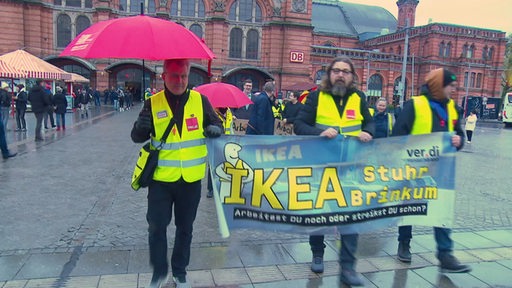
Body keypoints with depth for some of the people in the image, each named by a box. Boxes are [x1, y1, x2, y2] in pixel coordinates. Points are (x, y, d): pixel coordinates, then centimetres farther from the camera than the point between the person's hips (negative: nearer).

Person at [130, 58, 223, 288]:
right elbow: (137, 138, -1)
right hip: (161, 178, -1)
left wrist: (214, 129, -17)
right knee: (156, 227, 5)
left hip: (191, 179, 1)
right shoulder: (153, 103, -4)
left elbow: (216, 124, 8)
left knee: (185, 227, 15)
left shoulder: (200, 100, -2)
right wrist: (141, 127, -25)